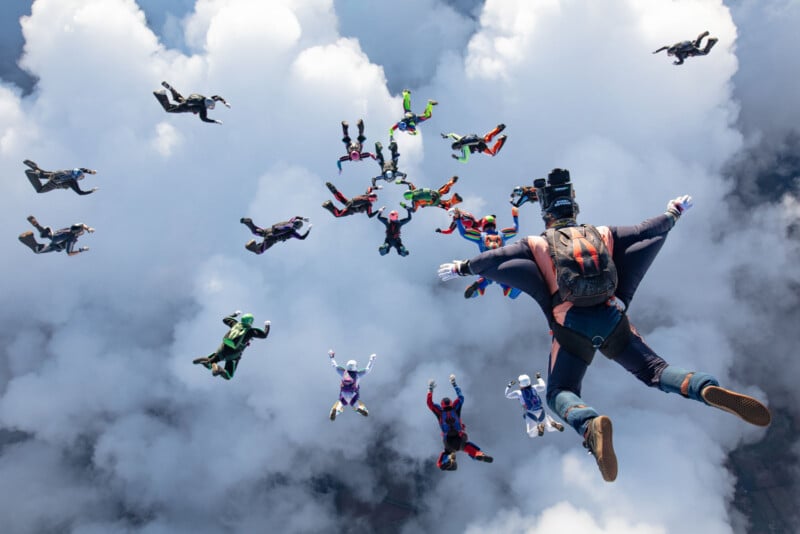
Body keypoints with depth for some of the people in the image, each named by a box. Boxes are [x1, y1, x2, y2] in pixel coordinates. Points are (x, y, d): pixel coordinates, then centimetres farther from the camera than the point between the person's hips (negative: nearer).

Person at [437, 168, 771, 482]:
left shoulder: (537, 244, 10)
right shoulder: (603, 234, 17)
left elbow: (492, 259, 11)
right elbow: (648, 230, 26)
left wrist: (461, 268, 28)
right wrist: (674, 212, 46)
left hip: (572, 326, -2)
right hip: (613, 319, 3)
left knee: (560, 394, 1)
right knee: (655, 370, 9)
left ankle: (590, 423, -35)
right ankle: (706, 388, -23)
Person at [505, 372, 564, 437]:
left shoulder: (519, 393, -9)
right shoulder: (534, 388, -1)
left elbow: (507, 395, 6)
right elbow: (543, 386, 21)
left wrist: (509, 385, 17)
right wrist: (539, 378, 33)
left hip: (530, 414, -3)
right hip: (541, 412, 4)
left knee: (531, 434, -3)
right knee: (550, 428, 16)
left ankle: (539, 427, -30)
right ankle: (554, 424, -17)